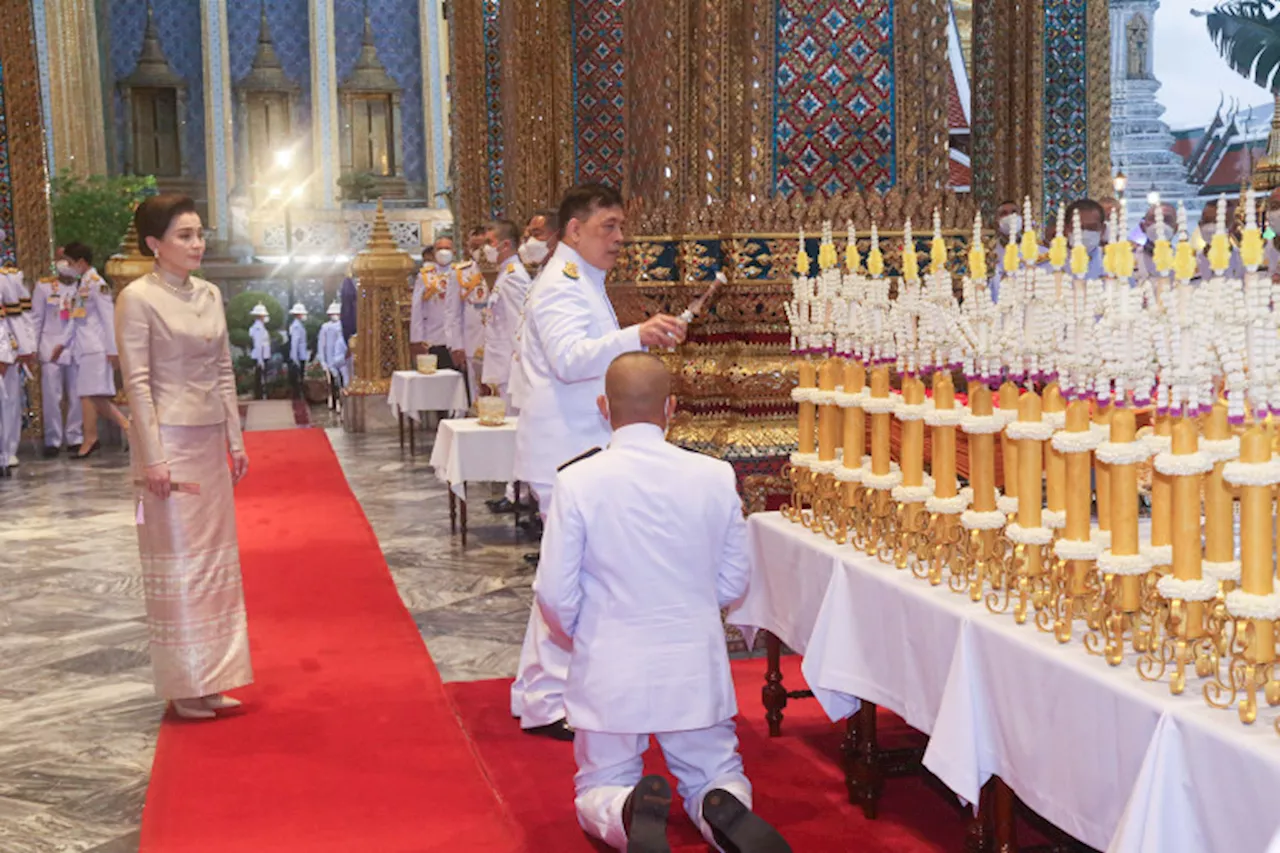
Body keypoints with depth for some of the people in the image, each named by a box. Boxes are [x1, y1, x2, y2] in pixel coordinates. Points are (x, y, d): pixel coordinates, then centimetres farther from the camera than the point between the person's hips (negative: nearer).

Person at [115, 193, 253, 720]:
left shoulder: (209, 295, 10)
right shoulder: (139, 298, -9)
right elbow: (137, 381, -13)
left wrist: (236, 439, 11)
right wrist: (153, 458, -17)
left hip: (211, 439, 7)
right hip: (169, 439, -7)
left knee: (214, 555, 10)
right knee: (177, 555, 0)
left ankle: (210, 680, 20)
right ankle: (183, 686, 10)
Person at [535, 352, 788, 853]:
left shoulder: (577, 482, -14)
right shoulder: (716, 476, -7)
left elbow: (556, 596, -9)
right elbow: (733, 584, 2)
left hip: (609, 668, -1)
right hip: (698, 668, 2)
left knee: (597, 790, 19)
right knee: (715, 777, 23)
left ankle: (628, 812, -16)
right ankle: (727, 811, -13)